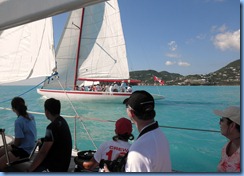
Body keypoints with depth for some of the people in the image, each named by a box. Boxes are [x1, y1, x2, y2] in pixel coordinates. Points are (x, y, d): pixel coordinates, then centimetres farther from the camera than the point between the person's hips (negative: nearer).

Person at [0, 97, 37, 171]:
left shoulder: (19, 121, -24)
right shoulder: (31, 116, 0)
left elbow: (17, 142, -18)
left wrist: (12, 144, 3)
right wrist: (13, 144, 10)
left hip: (24, 151, -9)